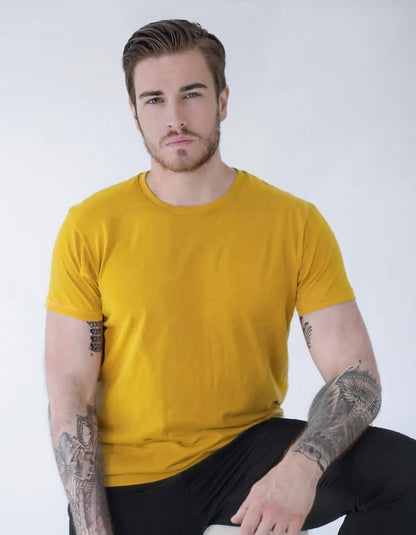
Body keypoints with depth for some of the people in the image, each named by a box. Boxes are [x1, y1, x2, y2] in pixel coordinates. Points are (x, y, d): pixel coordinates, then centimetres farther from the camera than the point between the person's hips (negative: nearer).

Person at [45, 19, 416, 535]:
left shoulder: (295, 223, -7)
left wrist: (301, 465, -30)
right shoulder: (89, 229, -7)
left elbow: (356, 376, -10)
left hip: (247, 451, 1)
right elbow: (70, 394, -7)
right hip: (129, 480, 0)